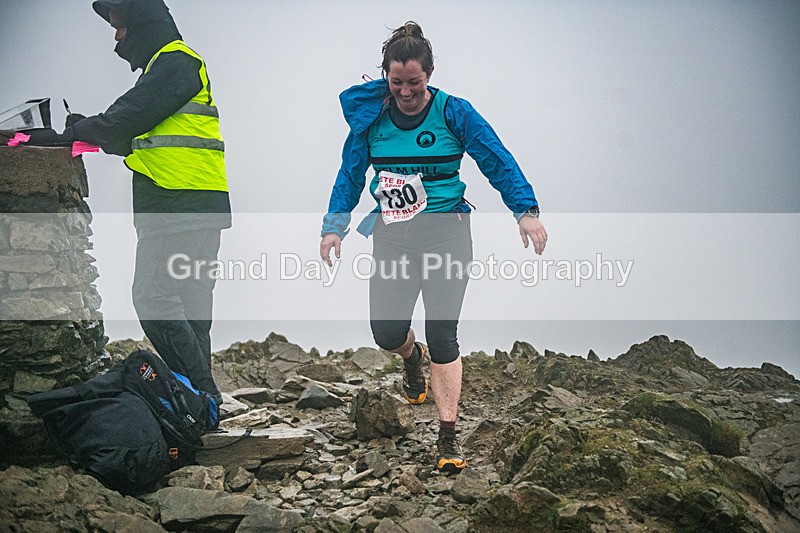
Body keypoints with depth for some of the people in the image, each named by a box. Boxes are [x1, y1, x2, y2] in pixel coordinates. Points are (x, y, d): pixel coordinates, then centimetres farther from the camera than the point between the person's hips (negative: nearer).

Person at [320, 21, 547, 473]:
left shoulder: (453, 112, -6)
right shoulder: (371, 116, 3)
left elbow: (498, 161, -6)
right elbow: (351, 174, 11)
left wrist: (527, 210, -17)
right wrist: (334, 226, 2)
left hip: (446, 231, -3)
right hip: (392, 236, 3)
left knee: (442, 336, -7)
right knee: (387, 332, -4)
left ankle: (449, 436, 1)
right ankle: (413, 357, 35)